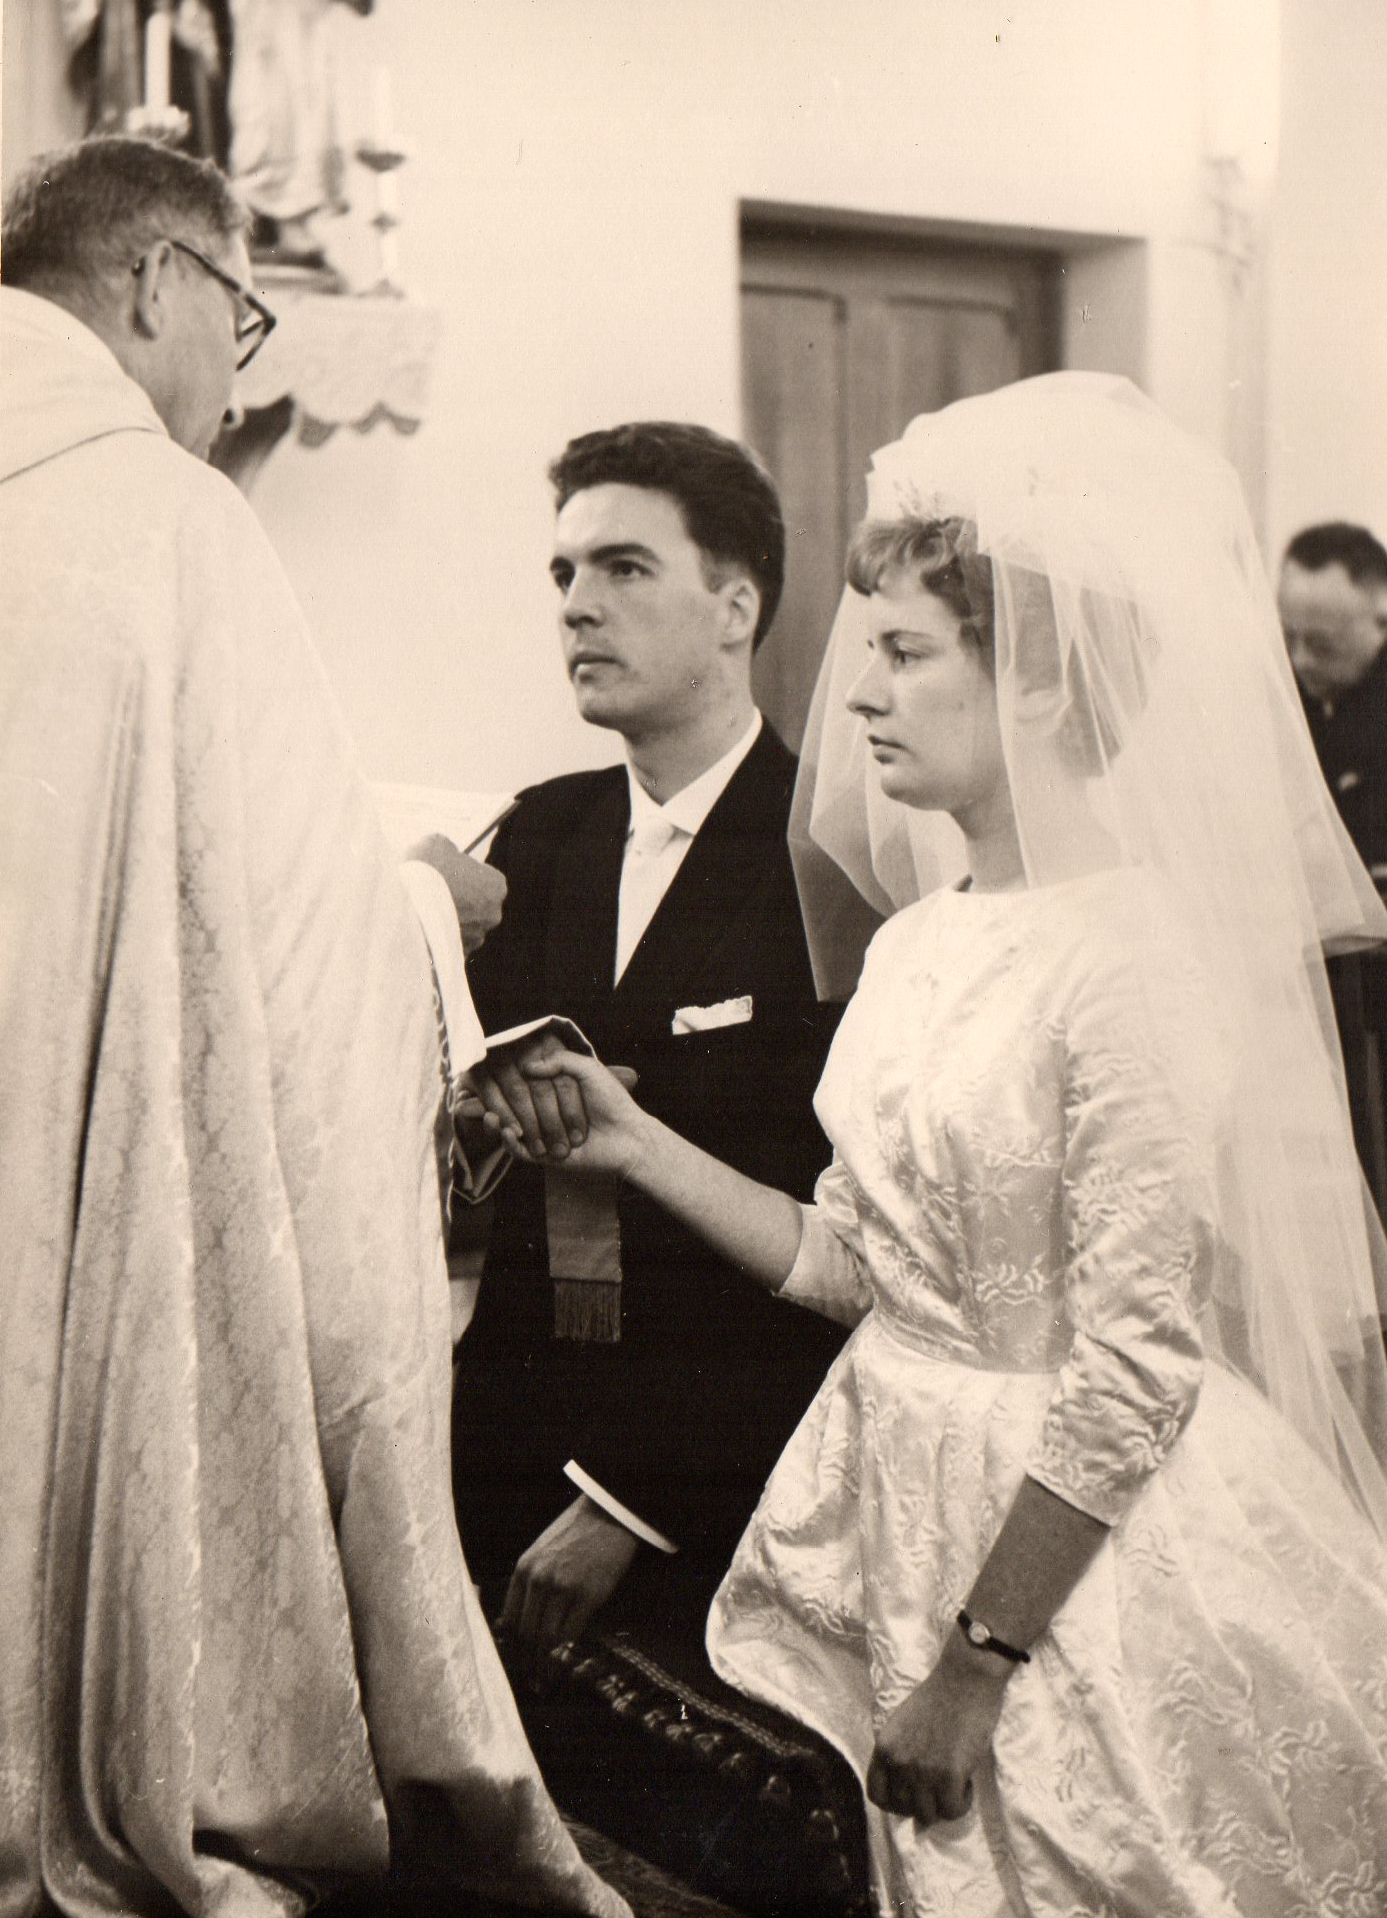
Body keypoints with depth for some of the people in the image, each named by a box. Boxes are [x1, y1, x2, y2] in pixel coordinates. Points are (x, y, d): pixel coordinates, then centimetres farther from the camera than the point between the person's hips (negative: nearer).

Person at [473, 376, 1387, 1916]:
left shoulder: (1137, 961, -19)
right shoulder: (914, 942, 5)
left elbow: (1133, 1369, -20)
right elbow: (850, 1262, 8)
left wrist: (979, 1664, -19)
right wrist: (639, 1146, 0)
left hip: (1070, 1547, -7)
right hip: (899, 1515, 7)